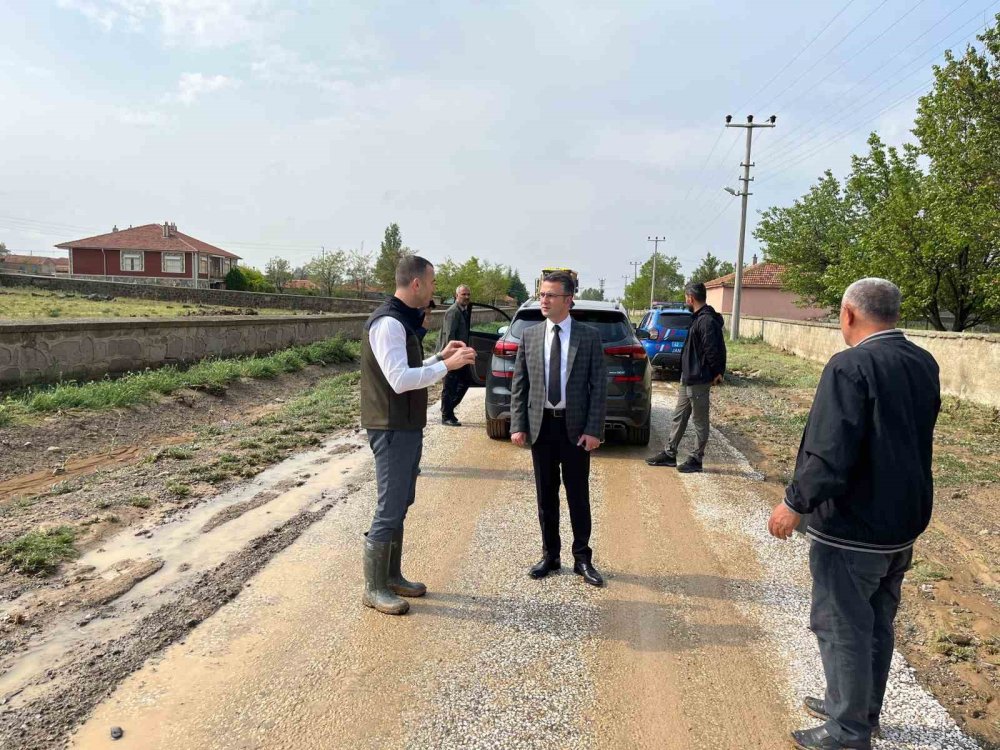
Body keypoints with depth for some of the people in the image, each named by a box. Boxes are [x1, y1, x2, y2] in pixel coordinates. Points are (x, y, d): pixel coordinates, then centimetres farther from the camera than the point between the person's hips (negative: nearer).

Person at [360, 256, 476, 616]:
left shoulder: (403, 321, 13)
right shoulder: (387, 323, -18)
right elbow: (399, 379, -26)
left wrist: (440, 357, 9)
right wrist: (447, 366, -21)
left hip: (408, 428, 10)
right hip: (392, 429, -10)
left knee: (400, 505, 17)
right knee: (389, 509, -1)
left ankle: (392, 576, 29)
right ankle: (374, 588, 13)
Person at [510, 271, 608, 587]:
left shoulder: (589, 336, -3)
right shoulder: (530, 336, 4)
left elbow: (599, 385, -4)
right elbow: (519, 384, 5)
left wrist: (594, 429, -11)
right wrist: (518, 425, -3)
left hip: (575, 427, -2)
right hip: (540, 425, 2)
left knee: (578, 496, 8)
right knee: (545, 495, 11)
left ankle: (582, 559, 22)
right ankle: (550, 555, 25)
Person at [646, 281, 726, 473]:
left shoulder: (707, 321, -20)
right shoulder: (699, 318, 12)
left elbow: (712, 350, -22)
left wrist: (716, 373, -11)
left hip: (698, 380, -10)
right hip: (688, 377, 10)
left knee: (700, 421, 3)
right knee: (678, 417, 15)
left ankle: (696, 459, 14)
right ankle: (669, 453, 24)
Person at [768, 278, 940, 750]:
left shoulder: (850, 366, -22)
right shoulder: (924, 365, 4)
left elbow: (830, 452, -25)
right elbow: (915, 440, 14)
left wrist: (795, 503, -17)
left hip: (851, 526, -8)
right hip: (904, 521, 8)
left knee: (842, 626, 6)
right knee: (877, 622, 21)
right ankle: (862, 709, 37)